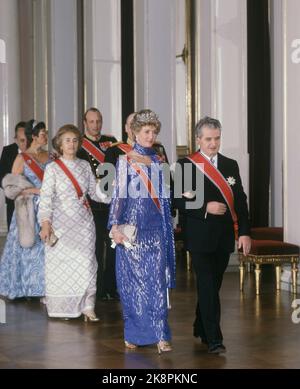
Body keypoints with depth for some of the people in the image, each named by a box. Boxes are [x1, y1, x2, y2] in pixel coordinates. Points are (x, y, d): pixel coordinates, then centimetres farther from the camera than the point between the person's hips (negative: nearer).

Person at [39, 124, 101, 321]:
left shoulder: (85, 165, 9)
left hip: (84, 223, 3)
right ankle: (62, 307, 13)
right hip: (61, 222, -3)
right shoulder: (52, 168, -2)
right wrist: (45, 223, -18)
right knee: (61, 264, 1)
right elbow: (46, 197, -8)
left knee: (86, 264, -1)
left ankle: (87, 307, 3)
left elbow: (95, 192, 11)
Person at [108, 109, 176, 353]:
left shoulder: (158, 161, 12)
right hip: (133, 227, -3)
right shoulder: (126, 161, -1)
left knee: (157, 281, -2)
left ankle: (159, 334, 0)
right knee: (133, 280, 1)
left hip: (156, 228, 4)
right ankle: (134, 333, 13)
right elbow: (119, 195, -7)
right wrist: (115, 226, -16)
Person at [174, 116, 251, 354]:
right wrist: (205, 207, -18)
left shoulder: (231, 165, 10)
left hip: (224, 236, 4)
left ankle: (201, 328, 31)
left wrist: (244, 232, 1)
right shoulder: (186, 165, -3)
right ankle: (214, 339, -7)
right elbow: (179, 201, -7)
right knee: (207, 286, -8)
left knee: (213, 285, 13)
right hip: (200, 237, -4)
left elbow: (240, 201, 8)